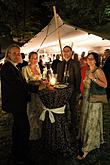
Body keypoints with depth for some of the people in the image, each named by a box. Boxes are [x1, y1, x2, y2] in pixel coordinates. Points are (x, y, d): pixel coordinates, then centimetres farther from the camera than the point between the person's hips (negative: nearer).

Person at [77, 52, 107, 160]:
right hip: (86, 98, 8)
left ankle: (87, 148, 8)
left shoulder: (98, 71, -12)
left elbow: (105, 85, -19)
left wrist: (94, 79, -26)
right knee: (86, 120, 15)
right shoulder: (88, 71, 11)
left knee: (91, 122, -1)